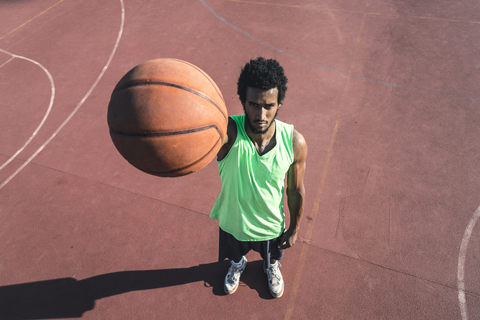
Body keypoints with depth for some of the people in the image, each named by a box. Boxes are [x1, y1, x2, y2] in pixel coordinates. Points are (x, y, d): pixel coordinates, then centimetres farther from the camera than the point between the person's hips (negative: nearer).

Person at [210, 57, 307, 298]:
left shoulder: (294, 142, -28)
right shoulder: (229, 132, -35)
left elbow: (296, 190, -11)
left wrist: (294, 228, 2)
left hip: (272, 224, 1)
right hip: (233, 221, 0)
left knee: (272, 256, 35)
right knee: (235, 253, 34)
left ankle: (272, 267, 73)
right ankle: (237, 265, 72)